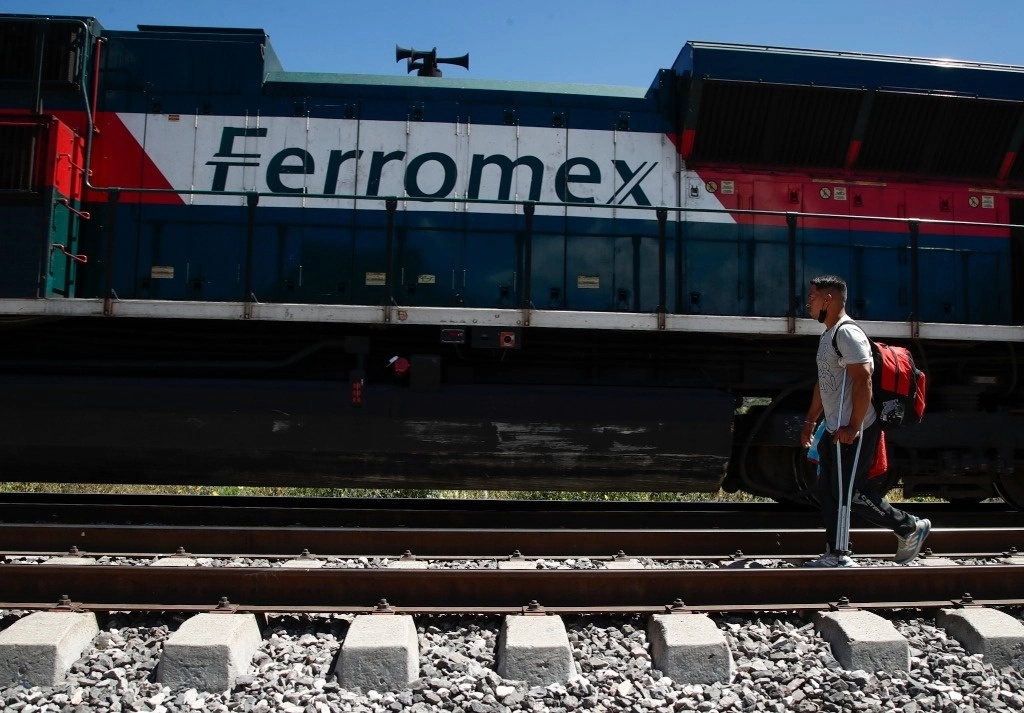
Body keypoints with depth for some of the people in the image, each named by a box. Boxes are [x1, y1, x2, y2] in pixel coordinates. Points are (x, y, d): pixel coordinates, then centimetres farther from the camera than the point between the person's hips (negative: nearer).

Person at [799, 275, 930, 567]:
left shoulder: (847, 333, -17)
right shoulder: (827, 335, 15)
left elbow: (863, 381, -24)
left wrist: (853, 428, -25)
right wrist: (810, 420, 21)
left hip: (852, 433, -10)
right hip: (835, 430, 10)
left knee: (852, 494, -4)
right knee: (829, 493, 12)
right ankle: (836, 555, 19)